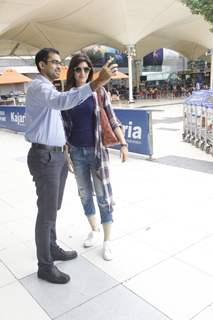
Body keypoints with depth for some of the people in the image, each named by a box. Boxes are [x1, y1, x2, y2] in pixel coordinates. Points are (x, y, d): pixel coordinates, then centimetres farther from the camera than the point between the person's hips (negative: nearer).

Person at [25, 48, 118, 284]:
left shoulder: (48, 89, 18)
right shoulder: (39, 86, -15)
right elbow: (61, 101, -38)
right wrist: (97, 83, -46)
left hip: (57, 155, 10)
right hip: (44, 157, -10)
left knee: (52, 208, 19)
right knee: (47, 213, -2)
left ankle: (52, 249, 35)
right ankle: (45, 266, 13)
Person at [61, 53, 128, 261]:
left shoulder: (99, 92, -3)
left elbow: (112, 120, -1)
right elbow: (64, 127, 4)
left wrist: (123, 143, -9)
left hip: (97, 150, -2)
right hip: (76, 152, 3)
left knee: (103, 195, 1)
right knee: (85, 193, 14)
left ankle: (107, 242, 16)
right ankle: (94, 231, 36)